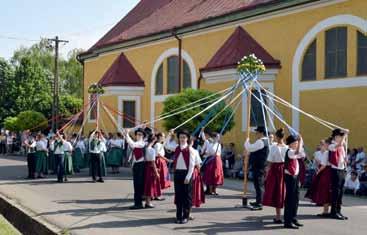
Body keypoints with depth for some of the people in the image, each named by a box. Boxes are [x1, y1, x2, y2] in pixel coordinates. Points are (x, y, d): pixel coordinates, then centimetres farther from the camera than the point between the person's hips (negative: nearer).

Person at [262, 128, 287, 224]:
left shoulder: (273, 147, -11)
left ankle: (278, 217, 6)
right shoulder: (287, 147, -2)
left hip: (275, 170, -3)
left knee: (275, 191, 5)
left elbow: (270, 162, -9)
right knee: (281, 192, 12)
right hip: (284, 170, 4)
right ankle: (278, 216, 20)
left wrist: (267, 174, -1)